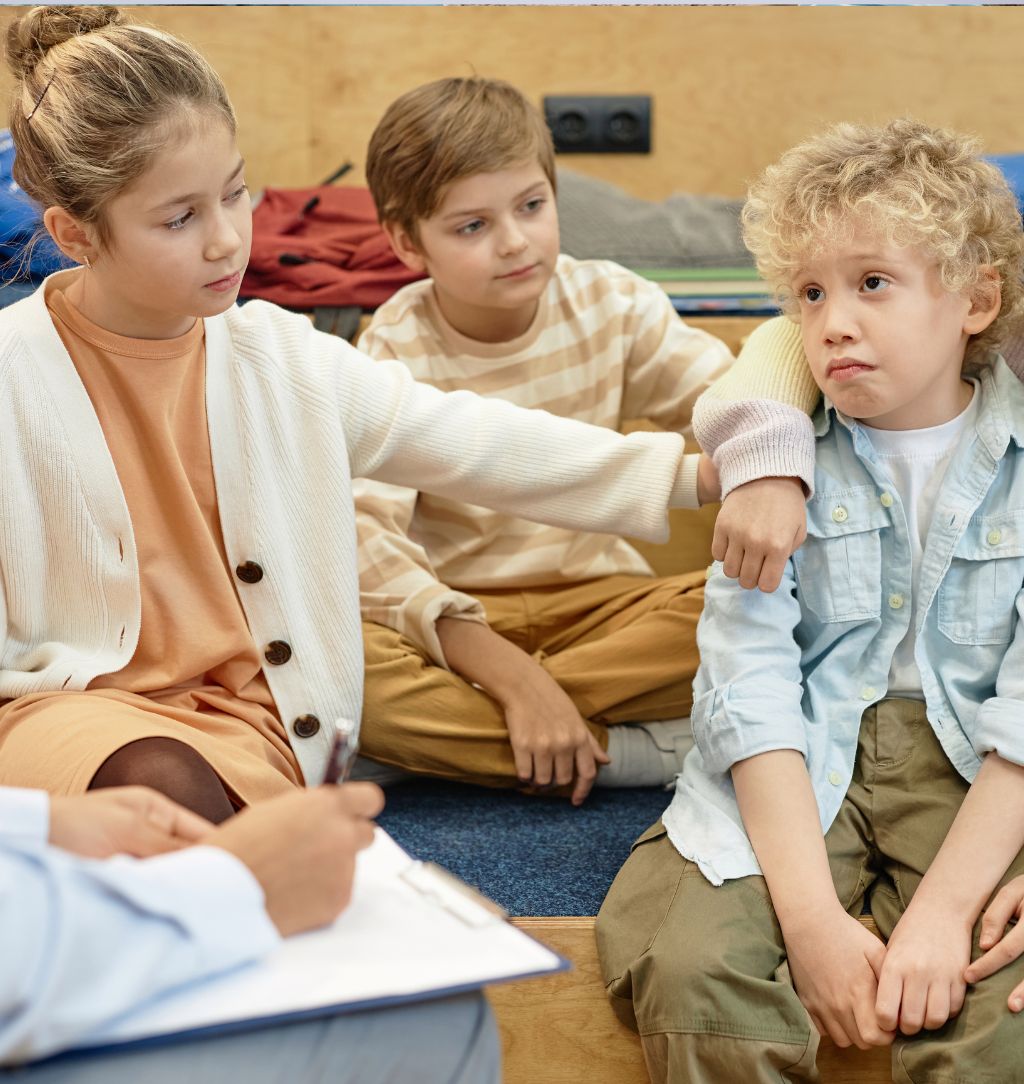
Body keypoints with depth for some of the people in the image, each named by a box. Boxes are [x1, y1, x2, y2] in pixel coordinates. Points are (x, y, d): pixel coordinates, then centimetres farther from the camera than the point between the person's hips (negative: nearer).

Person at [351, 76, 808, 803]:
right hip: (454, 614, -2)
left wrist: (774, 474, -38)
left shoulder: (612, 304, -2)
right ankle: (627, 752, -26)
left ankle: (451, 725, -24)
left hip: (596, 596, 3)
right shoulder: (396, 353, -11)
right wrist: (511, 672, -34)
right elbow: (366, 539, -23)